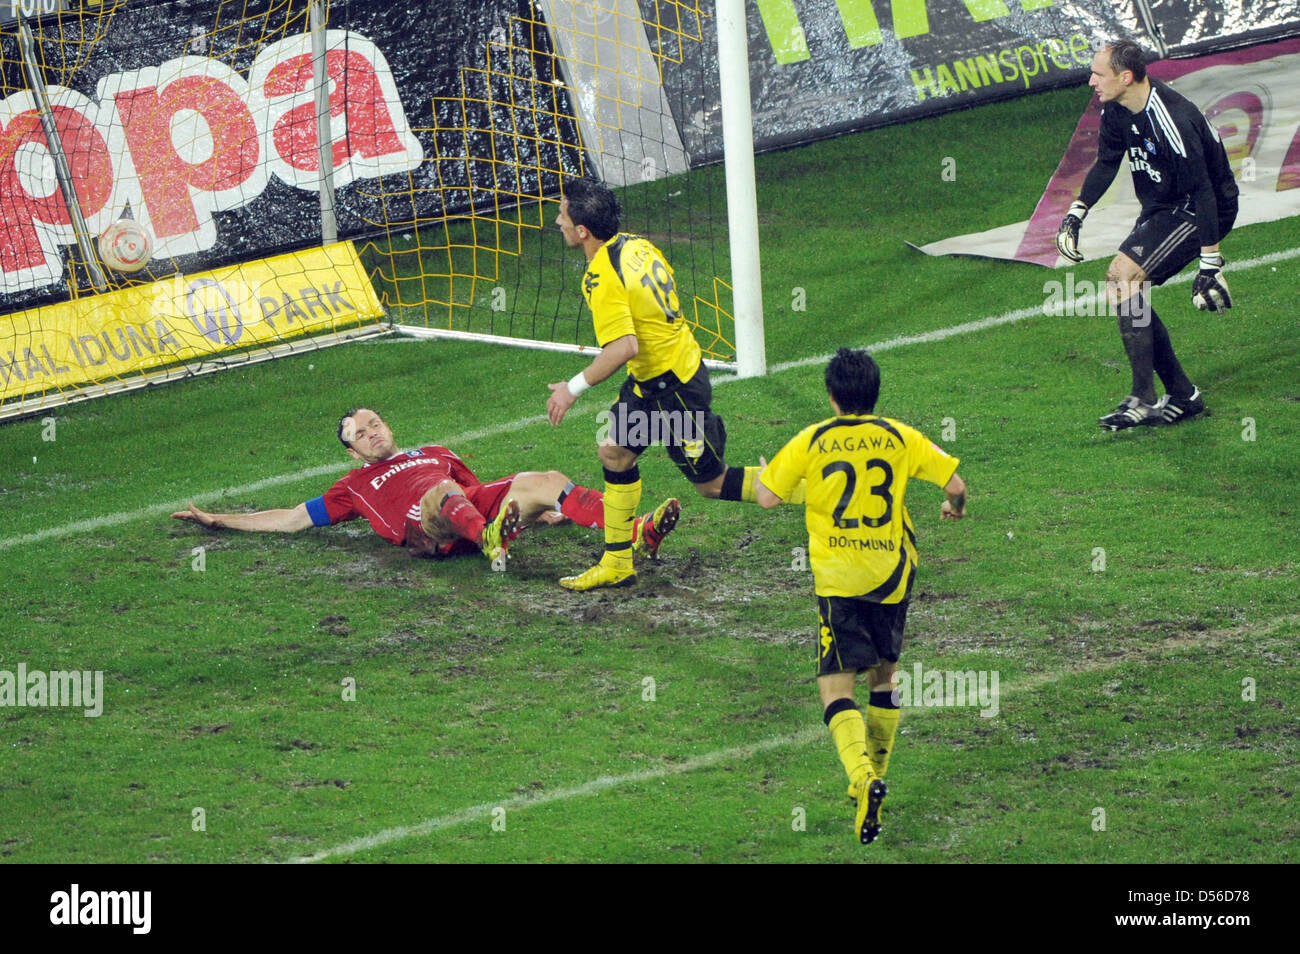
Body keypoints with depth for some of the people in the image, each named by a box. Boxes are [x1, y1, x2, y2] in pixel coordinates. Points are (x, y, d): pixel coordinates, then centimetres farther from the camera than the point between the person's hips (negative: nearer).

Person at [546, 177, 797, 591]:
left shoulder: (602, 279, -26)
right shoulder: (636, 245, 0)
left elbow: (624, 347, -33)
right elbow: (670, 291, 12)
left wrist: (574, 387, -24)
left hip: (672, 387, -10)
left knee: (711, 482, 3)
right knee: (614, 451, 13)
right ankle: (616, 565, 19)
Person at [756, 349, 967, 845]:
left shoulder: (811, 441, -1)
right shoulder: (901, 438, 4)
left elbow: (768, 498, 1)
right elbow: (955, 484, 4)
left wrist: (762, 475, 24)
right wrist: (954, 507, 28)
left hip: (838, 581, -3)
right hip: (892, 577, 3)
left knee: (836, 689, -6)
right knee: (883, 679, 23)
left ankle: (863, 778, -29)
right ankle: (873, 776, 31)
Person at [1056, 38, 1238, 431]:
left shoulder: (1171, 120, -30)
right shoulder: (1116, 109, -4)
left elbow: (1204, 192, -29)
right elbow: (1107, 162, 15)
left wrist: (1210, 265, -29)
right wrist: (1076, 213, 6)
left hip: (1198, 213, -10)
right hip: (1161, 208, 10)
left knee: (1123, 278, -21)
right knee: (1122, 289, 6)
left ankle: (1145, 401, -16)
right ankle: (1182, 396, 14)